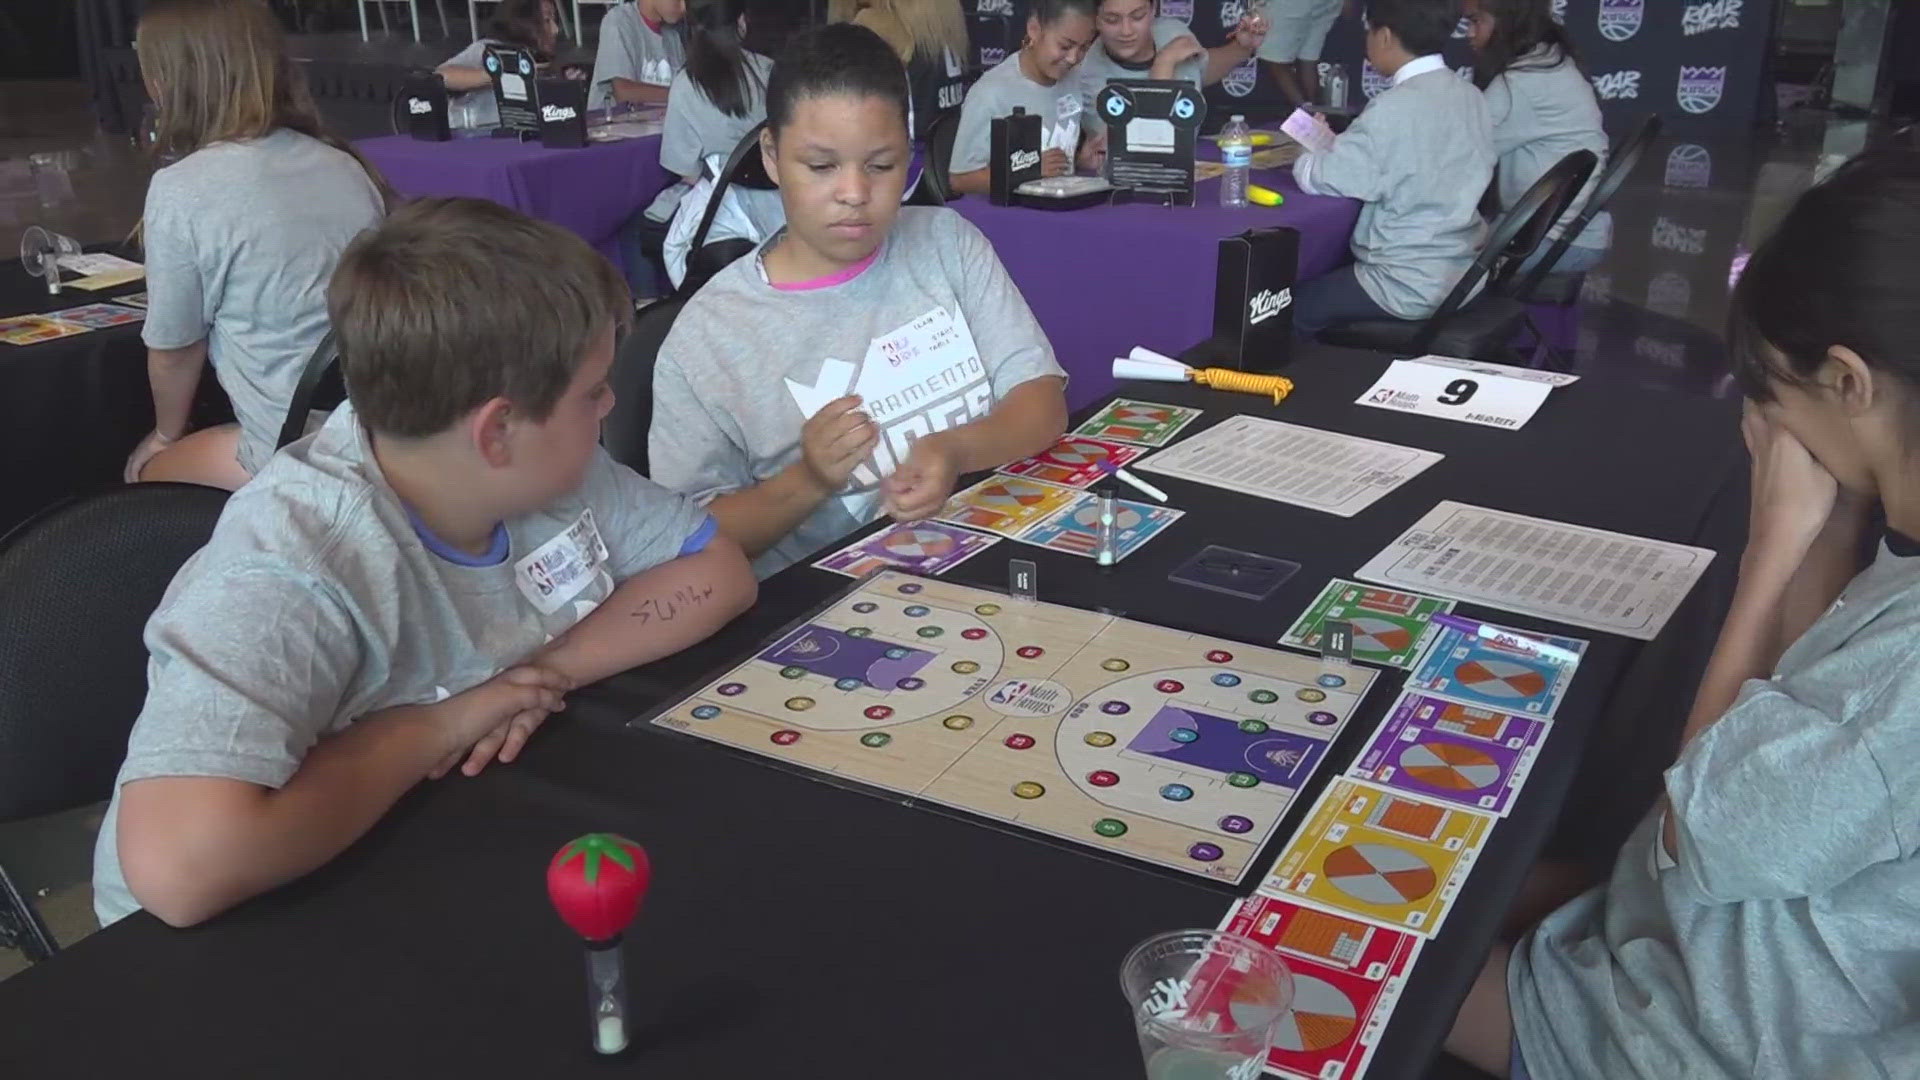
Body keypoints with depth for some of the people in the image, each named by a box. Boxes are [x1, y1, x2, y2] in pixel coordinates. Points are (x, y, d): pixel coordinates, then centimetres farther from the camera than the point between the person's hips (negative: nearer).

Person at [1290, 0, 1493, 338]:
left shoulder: (1395, 108, -21)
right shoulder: (1469, 95, 4)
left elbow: (1319, 178, -16)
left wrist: (1309, 157, 5)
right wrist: (1336, 143, 10)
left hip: (1411, 288, -8)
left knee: (1293, 305, 6)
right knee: (1328, 273, 25)